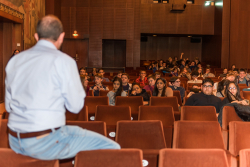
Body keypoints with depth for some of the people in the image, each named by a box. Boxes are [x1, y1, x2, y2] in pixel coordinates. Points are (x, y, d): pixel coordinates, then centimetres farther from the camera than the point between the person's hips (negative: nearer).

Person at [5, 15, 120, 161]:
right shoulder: (64, 61, -10)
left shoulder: (15, 60, 8)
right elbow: (76, 106, -8)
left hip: (15, 143, 8)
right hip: (45, 144, -7)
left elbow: (8, 106, 13)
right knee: (112, 148, -1)